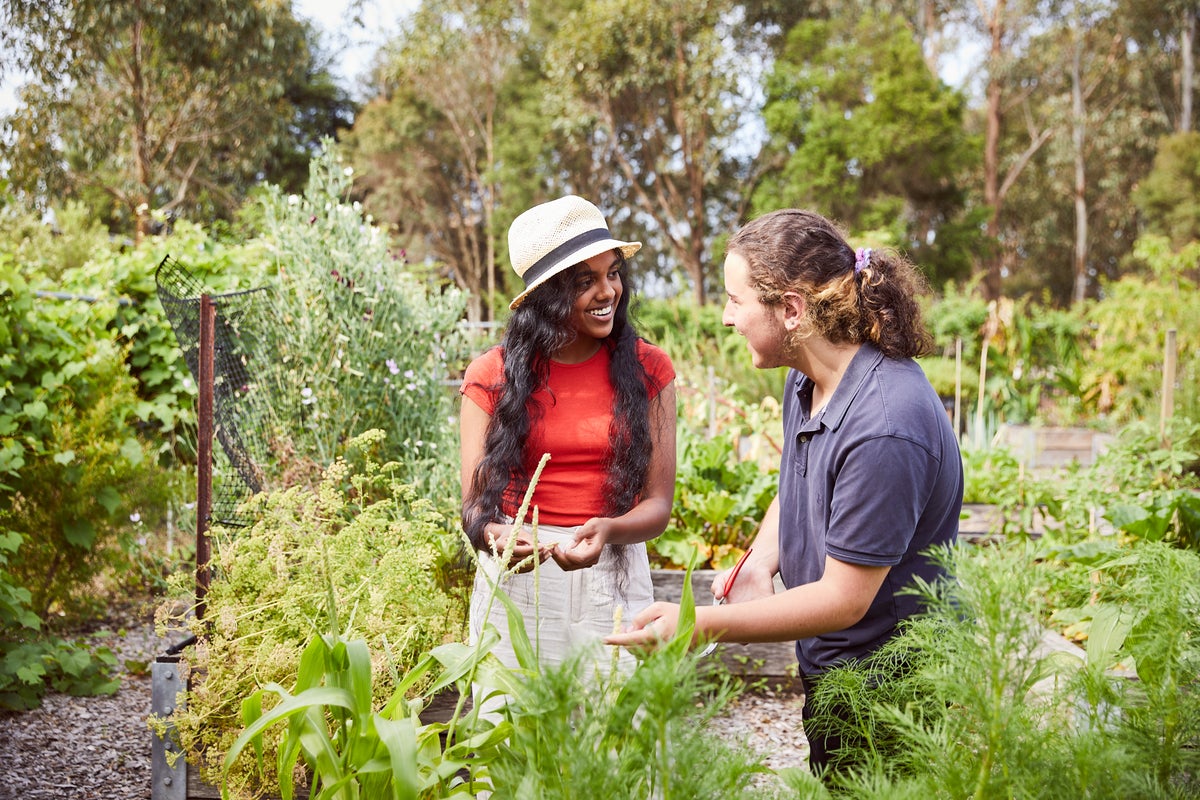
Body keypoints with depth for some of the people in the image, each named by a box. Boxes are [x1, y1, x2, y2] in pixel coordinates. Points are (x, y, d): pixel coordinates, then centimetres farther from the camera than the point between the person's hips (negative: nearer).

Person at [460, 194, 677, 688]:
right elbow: (474, 503, -1)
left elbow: (658, 504, -2)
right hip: (512, 582, 0)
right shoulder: (492, 375, 1)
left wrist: (607, 531, -23)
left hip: (610, 580, 0)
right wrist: (496, 535, -24)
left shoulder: (647, 370, 2)